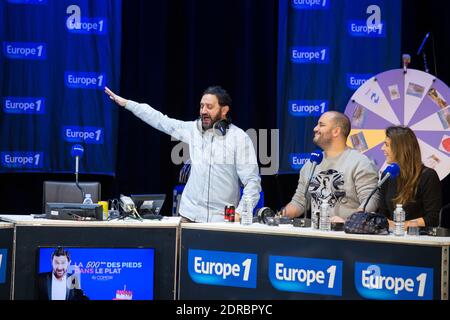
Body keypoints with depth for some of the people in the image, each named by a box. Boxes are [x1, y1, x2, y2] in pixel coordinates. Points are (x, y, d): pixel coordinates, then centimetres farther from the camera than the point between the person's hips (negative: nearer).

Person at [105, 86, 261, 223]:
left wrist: (240, 213, -22)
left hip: (222, 218, -4)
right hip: (190, 215, 4)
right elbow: (160, 120, 16)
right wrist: (126, 103, 17)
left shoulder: (239, 138, -6)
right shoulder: (193, 129, 8)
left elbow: (252, 181, -9)